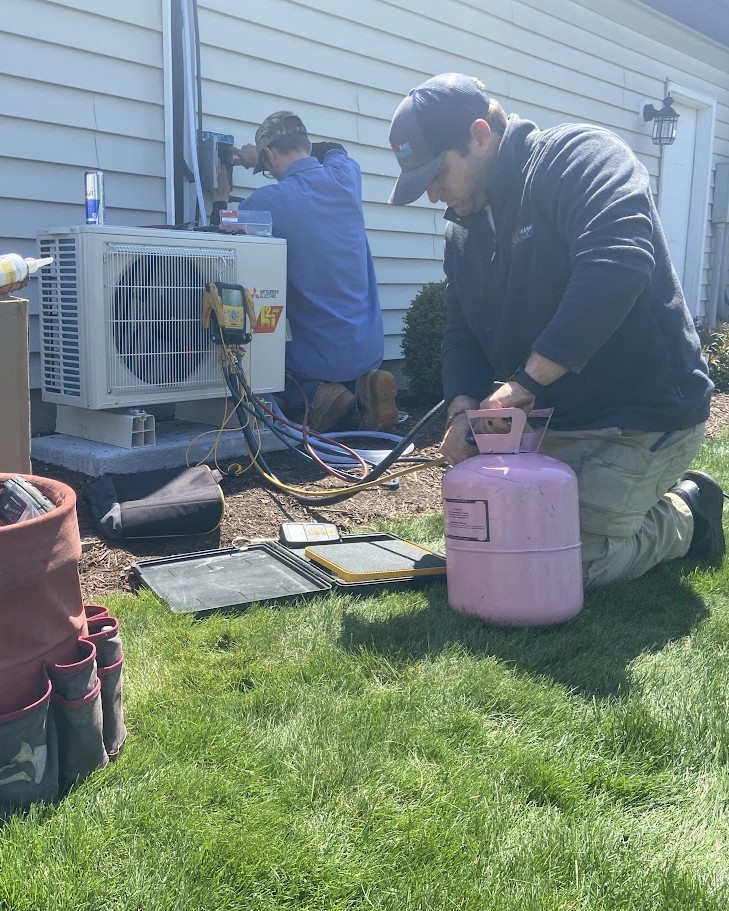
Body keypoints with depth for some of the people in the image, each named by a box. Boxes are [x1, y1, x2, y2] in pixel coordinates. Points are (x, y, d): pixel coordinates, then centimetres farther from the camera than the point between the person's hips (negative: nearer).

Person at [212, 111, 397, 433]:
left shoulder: (264, 202, -14)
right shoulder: (345, 177, 1)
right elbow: (333, 149, 27)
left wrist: (222, 197, 18)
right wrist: (261, 158, 27)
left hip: (317, 357, -4)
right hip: (370, 351, 4)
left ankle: (315, 397, -2)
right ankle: (363, 388, 3)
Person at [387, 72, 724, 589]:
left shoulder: (579, 155, -14)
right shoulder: (465, 230, 11)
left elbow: (617, 266, -32)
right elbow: (463, 334, 10)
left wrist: (525, 380, -32)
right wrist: (463, 409, -11)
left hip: (645, 414, -8)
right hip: (550, 424, 9)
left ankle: (686, 514, 15)